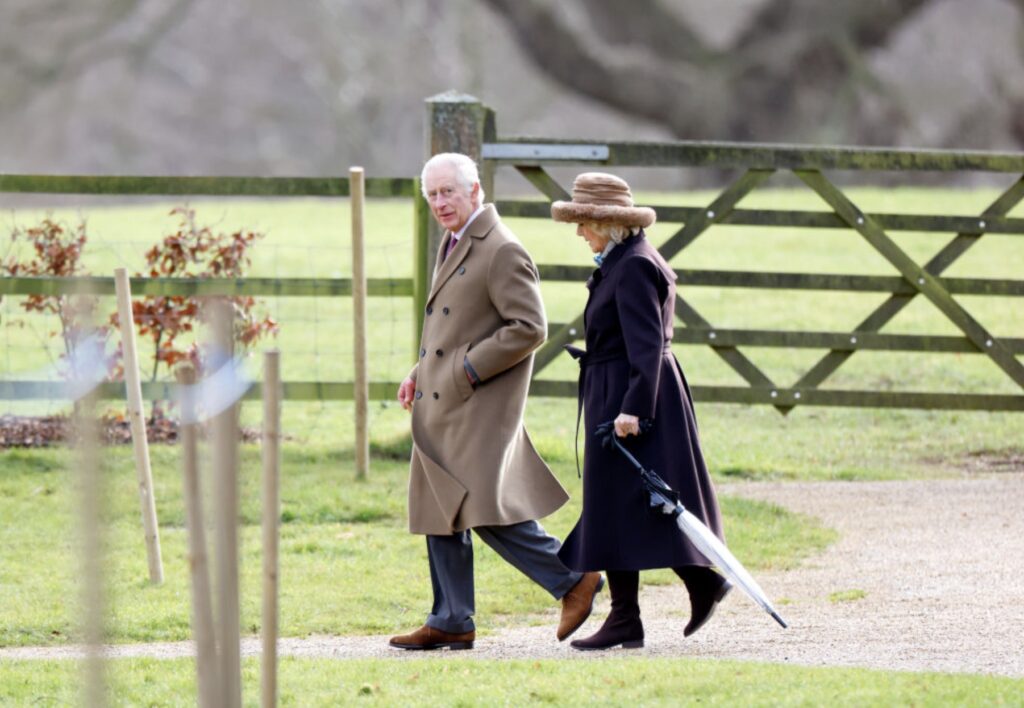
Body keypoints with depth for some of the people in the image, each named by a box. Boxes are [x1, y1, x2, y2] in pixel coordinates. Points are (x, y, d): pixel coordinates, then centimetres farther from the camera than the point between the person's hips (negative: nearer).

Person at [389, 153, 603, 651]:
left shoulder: (502, 252, -13)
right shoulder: (453, 244, 17)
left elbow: (530, 328, -19)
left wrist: (469, 369, -19)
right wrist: (421, 372, 14)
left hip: (480, 405, -10)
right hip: (440, 405, 10)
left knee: (484, 508, -16)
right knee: (440, 512, 9)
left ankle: (573, 581, -5)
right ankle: (451, 622, 14)